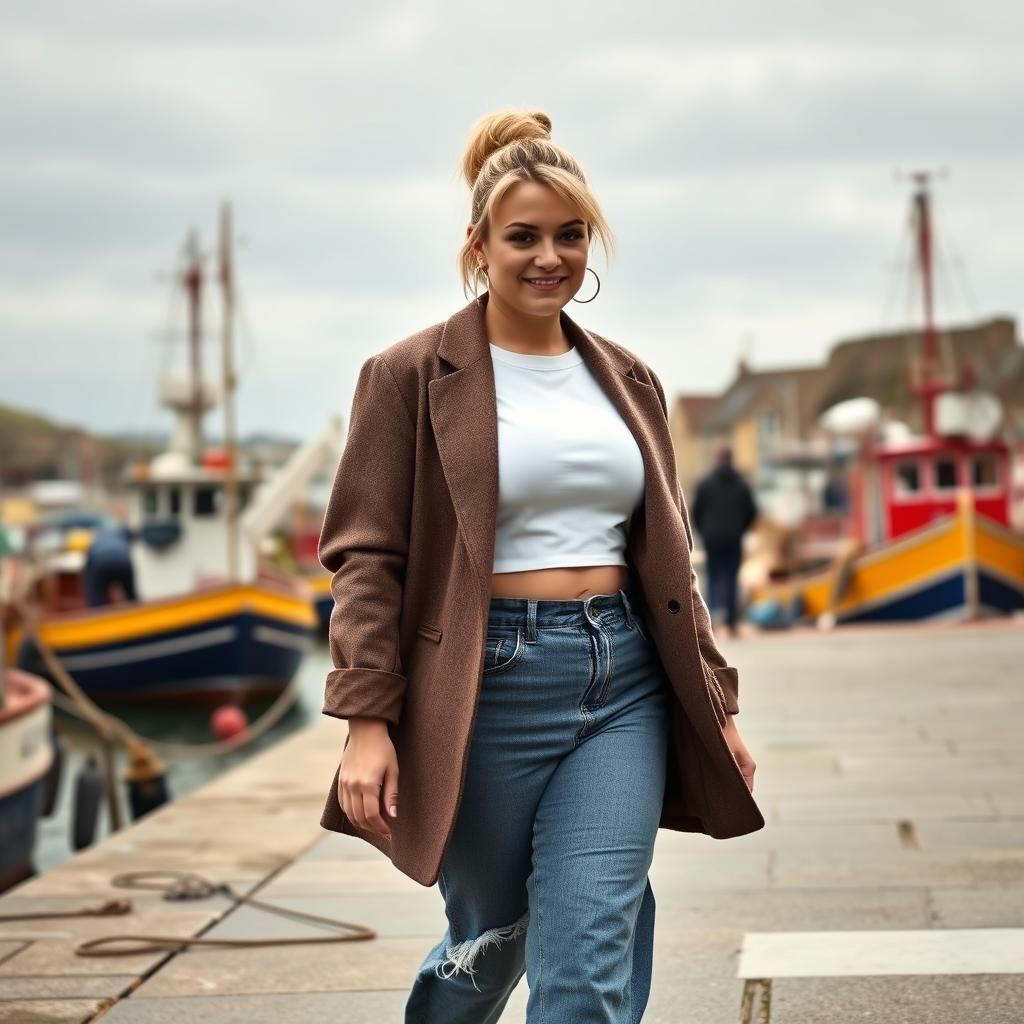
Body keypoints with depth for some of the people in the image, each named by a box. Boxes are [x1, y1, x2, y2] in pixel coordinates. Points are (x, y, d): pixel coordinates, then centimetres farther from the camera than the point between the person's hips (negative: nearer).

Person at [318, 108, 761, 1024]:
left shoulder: (627, 379, 12)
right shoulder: (412, 377, -3)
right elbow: (365, 556, -7)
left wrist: (714, 702, 13)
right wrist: (367, 719, -15)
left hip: (626, 682, 4)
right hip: (485, 690, -3)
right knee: (490, 943, 13)